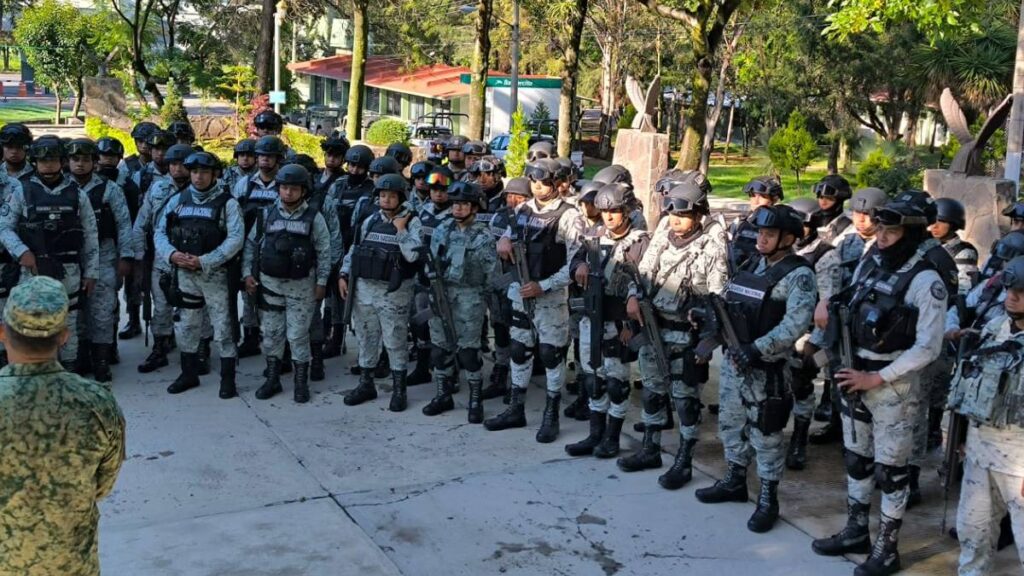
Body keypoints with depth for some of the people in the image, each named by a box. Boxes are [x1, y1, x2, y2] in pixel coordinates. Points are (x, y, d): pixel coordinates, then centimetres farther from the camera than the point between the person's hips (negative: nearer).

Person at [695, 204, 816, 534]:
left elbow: (795, 324, -25)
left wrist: (757, 349, -32)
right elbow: (728, 306, 19)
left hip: (767, 368, -8)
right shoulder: (750, 266, 11)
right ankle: (735, 482, 35)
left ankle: (768, 500, 13)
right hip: (733, 359, 8)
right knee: (730, 423, 18)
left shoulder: (798, 275, -14)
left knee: (765, 434, 1)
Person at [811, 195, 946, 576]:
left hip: (892, 385, -7)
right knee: (856, 458, 17)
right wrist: (847, 364, 3)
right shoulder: (869, 263, 5)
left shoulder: (926, 281, -15)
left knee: (890, 467, 4)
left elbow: (928, 348, -17)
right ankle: (856, 532, 33)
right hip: (855, 377, 7)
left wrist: (876, 379, -18)